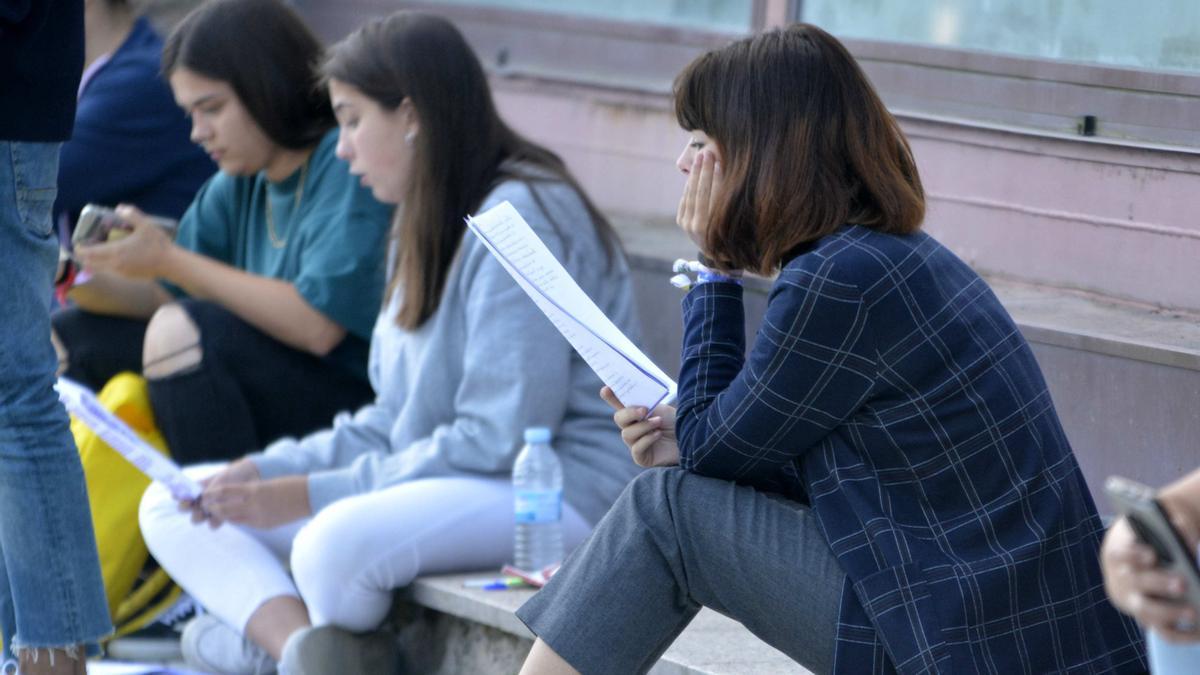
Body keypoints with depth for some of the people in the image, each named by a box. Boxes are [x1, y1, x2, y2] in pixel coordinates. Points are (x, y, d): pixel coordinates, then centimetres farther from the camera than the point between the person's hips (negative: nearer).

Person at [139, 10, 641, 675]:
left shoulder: (523, 219, -15)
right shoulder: (425, 228, 16)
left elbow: (499, 441, -20)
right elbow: (395, 419, 16)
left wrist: (312, 494, -17)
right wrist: (267, 470, 0)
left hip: (554, 489, -10)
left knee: (337, 543, -38)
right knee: (172, 506, -1)